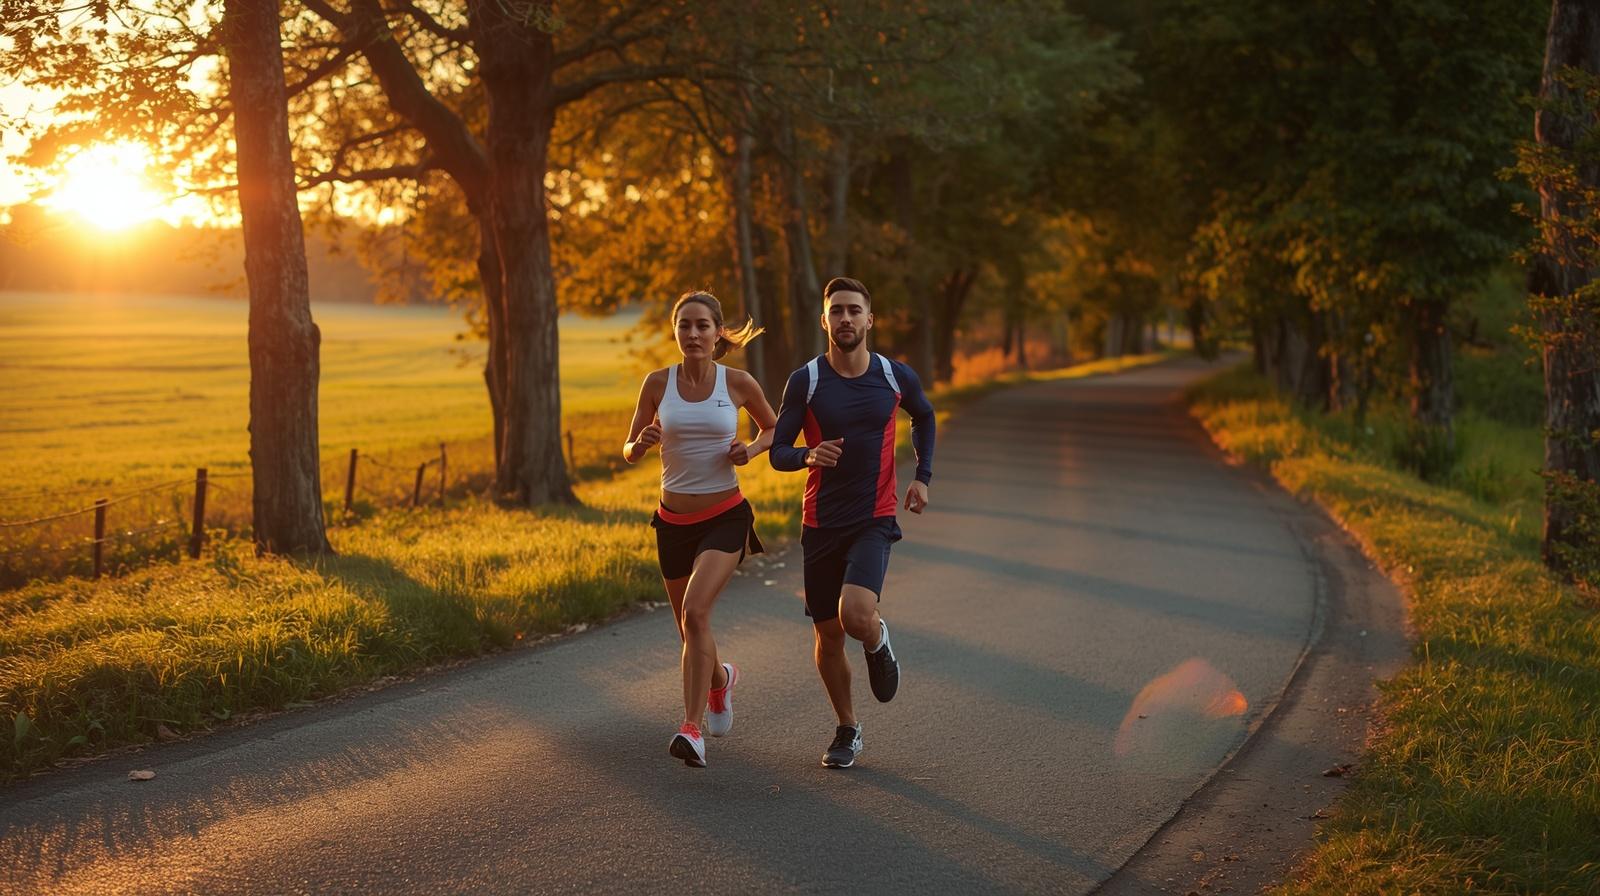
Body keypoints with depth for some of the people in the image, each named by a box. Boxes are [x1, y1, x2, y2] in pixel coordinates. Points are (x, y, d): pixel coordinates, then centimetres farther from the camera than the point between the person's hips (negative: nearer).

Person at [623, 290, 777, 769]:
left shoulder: (738, 383, -6)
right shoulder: (657, 383, -3)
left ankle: (692, 729, -24)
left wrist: (751, 449, -9)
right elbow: (629, 452, 5)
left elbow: (772, 428, 12)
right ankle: (721, 679, 50)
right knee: (690, 630, 15)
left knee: (696, 612, -25)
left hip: (725, 517, -3)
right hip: (674, 521, 3)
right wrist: (644, 441, -18)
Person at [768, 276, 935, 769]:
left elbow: (924, 417, 21)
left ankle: (878, 641, 13)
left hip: (874, 521, -1)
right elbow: (777, 453, -3)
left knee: (856, 615, -25)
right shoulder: (805, 381, -5)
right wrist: (809, 456, -25)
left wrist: (922, 477, 12)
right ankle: (848, 729, 28)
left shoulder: (896, 377, -1)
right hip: (821, 524, 1)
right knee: (828, 636, 7)